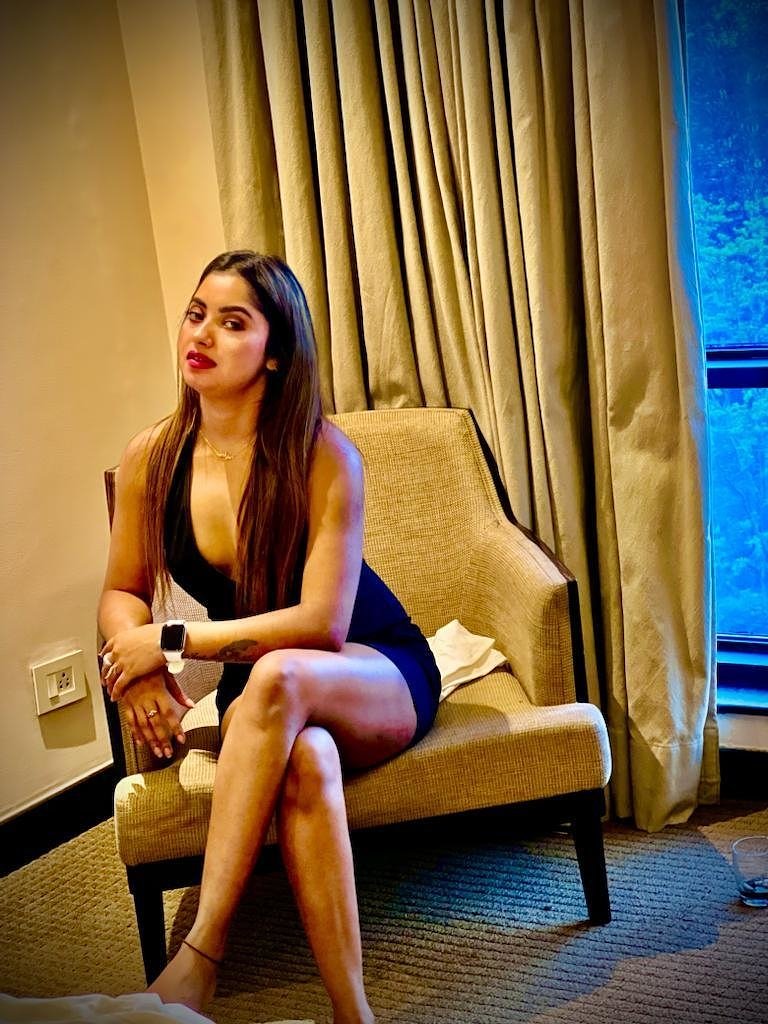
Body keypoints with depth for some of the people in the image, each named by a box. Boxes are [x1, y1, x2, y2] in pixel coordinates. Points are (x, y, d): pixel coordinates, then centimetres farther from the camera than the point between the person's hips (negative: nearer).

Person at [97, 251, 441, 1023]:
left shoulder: (322, 454, -19)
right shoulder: (151, 458, -6)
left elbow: (322, 622, -23)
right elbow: (122, 593, 6)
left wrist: (175, 641, -23)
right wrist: (137, 660, -17)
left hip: (378, 676, -2)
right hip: (259, 698, 2)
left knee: (278, 678, -39)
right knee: (305, 761, -36)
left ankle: (202, 949, -36)